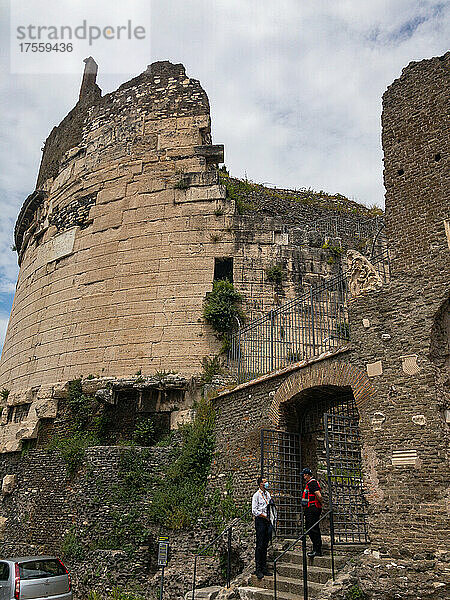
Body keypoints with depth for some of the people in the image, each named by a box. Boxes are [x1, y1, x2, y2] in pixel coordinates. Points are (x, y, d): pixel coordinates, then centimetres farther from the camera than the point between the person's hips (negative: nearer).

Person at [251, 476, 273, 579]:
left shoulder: (267, 494, 13)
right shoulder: (256, 495, -9)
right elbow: (254, 511, -13)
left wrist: (271, 518, 9)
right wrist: (265, 516, -11)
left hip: (267, 521, 7)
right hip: (260, 521, -7)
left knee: (265, 545, 10)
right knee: (260, 545, -4)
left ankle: (264, 568, 18)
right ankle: (258, 570, 3)